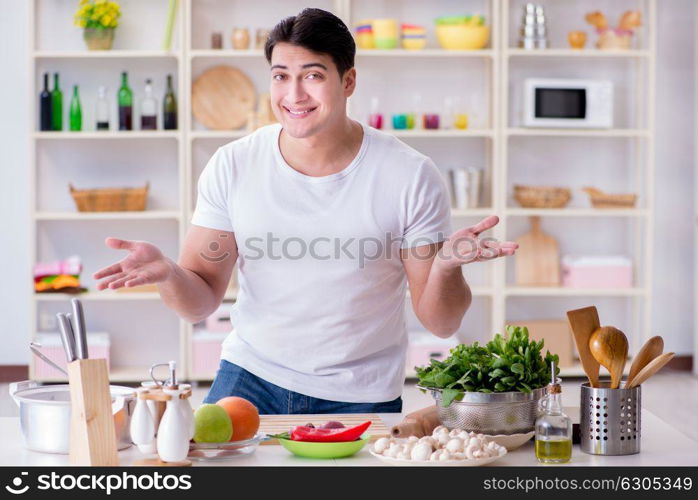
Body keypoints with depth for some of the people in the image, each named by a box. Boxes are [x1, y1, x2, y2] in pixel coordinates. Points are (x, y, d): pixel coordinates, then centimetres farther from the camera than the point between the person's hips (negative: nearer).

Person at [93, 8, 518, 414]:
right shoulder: (233, 166, -6)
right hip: (250, 377, 2)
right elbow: (201, 302, -2)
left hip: (361, 400, -1)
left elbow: (442, 323, -9)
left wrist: (446, 265, -30)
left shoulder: (411, 177, -13)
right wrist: (167, 273, -25)